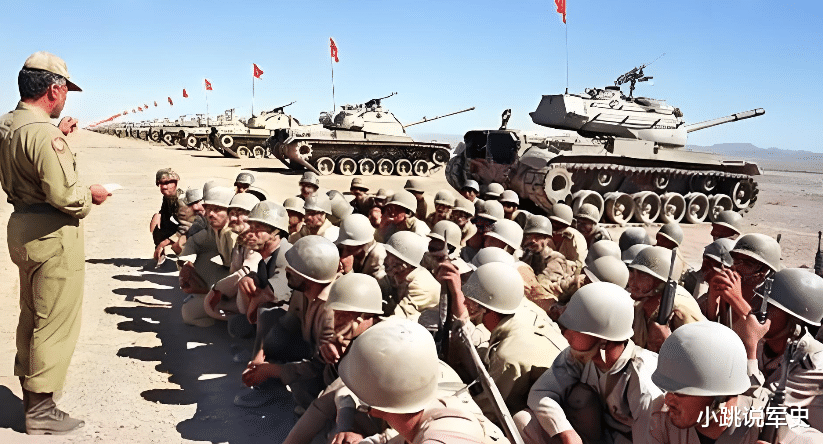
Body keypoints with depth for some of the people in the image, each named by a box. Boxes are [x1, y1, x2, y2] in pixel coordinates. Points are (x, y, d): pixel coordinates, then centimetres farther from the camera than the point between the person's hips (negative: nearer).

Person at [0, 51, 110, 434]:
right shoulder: (42, 132, -22)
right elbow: (64, 194, -27)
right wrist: (91, 194, -9)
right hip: (54, 236, -10)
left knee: (31, 317, 22)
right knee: (55, 324, 1)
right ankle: (41, 412, 12)